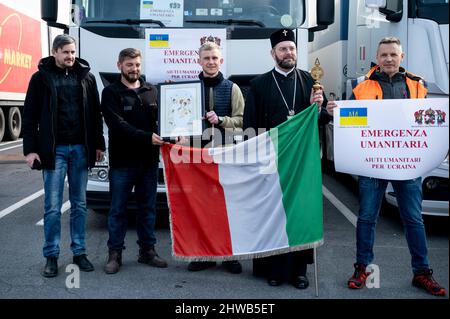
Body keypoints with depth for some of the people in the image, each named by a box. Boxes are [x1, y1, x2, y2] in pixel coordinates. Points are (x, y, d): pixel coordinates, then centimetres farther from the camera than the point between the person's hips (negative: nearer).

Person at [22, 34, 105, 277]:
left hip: (80, 149, 3)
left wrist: (98, 144, 8)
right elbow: (30, 115, 0)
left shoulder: (86, 77, 9)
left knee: (79, 204, 9)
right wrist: (30, 149, -6)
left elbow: (95, 113, 12)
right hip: (54, 150, -2)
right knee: (53, 206, 1)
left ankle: (79, 252, 18)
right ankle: (51, 256, 11)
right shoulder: (41, 78, 2)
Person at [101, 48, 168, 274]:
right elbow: (118, 125, -13)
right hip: (122, 162, -4)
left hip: (149, 160, 4)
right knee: (118, 209, 4)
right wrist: (147, 137, -23)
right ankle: (114, 254, 13)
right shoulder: (111, 93, -1)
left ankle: (147, 250, 21)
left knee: (148, 208, 11)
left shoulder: (152, 92, 12)